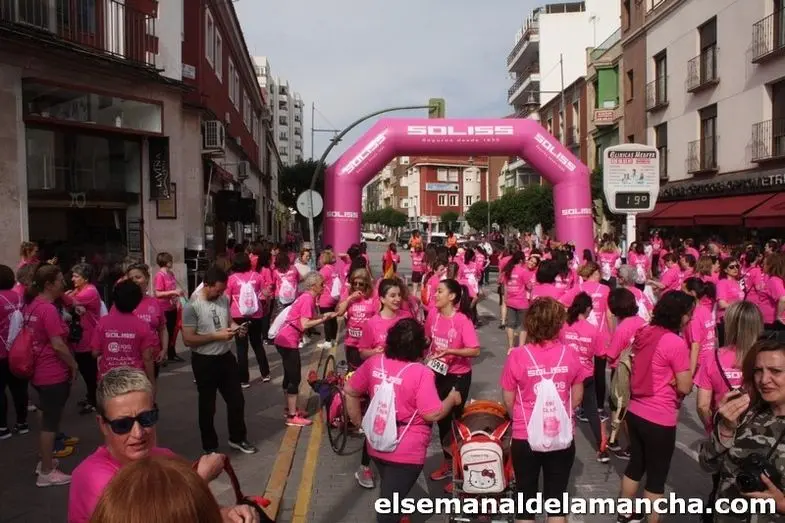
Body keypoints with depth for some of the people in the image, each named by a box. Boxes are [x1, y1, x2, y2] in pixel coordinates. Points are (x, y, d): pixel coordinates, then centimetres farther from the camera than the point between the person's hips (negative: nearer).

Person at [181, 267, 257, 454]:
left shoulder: (224, 299, -1)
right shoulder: (192, 306, -19)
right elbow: (188, 340, -21)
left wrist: (237, 327, -7)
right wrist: (217, 336, -24)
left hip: (226, 357, 6)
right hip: (204, 361, -6)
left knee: (236, 400, 16)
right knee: (207, 406, 11)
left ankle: (237, 438, 37)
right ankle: (210, 446, 29)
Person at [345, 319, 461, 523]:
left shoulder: (374, 362, -5)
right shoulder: (421, 373, -22)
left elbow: (350, 391, 4)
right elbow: (433, 414, -20)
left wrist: (358, 421, 15)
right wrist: (452, 399, -3)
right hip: (406, 451, -6)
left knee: (389, 490, 30)